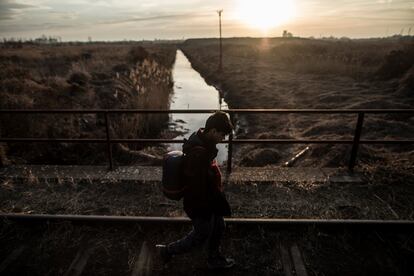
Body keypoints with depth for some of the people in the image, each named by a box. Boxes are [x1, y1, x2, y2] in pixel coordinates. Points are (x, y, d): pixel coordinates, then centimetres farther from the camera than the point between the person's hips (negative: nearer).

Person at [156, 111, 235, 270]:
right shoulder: (198, 153, -35)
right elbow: (197, 187, -29)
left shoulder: (204, 144, -3)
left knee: (218, 228, 25)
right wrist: (204, 211, -18)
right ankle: (167, 250, 35)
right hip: (200, 204, -9)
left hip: (209, 199, 9)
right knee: (200, 237, 14)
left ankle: (215, 260, 50)